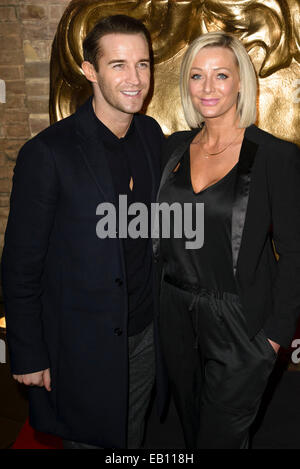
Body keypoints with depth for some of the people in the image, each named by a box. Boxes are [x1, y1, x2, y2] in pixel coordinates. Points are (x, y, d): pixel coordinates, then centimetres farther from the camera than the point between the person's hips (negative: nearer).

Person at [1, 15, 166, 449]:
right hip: (82, 346, -5)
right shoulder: (48, 153, -20)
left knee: (131, 440, 24)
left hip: (145, 334, 6)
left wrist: (163, 313, 11)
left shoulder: (152, 134, 0)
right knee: (89, 440, 16)